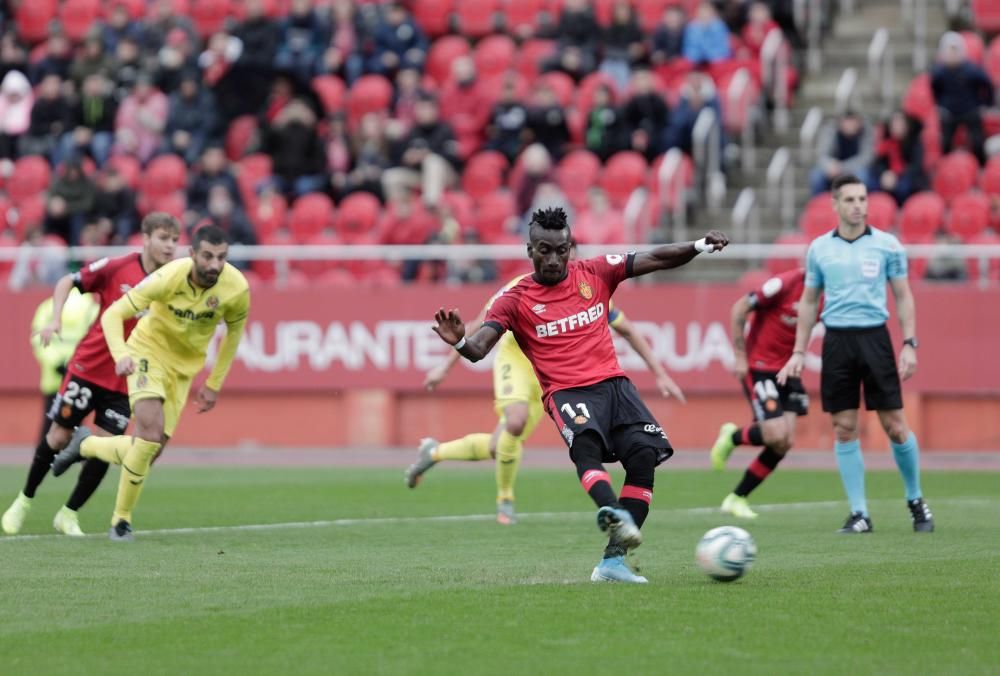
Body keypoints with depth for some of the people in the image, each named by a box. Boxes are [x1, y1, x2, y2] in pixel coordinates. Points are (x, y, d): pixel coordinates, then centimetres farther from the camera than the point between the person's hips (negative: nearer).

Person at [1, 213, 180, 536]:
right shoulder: (117, 268, -11)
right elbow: (68, 282, -1)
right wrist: (56, 318, -15)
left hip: (126, 379, 2)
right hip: (89, 367, -2)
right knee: (58, 437, 5)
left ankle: (68, 515, 14)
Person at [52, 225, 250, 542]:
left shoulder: (237, 288, -18)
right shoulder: (168, 278, -27)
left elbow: (234, 330, 4)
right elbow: (113, 314, -22)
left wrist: (214, 384, 6)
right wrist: (121, 355, -40)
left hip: (185, 366, 5)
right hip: (149, 351, -4)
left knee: (147, 450, 0)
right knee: (152, 433, -25)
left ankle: (85, 445, 31)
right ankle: (122, 520, -4)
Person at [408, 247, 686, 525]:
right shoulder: (521, 290, -23)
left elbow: (626, 330, -5)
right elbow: (479, 327, -13)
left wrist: (660, 374, -7)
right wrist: (445, 367, -13)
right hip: (515, 359, -4)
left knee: (500, 447, 4)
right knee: (516, 420, -32)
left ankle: (434, 452, 30)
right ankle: (505, 500, -10)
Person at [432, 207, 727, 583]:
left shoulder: (595, 274, 11)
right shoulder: (515, 300, 2)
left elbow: (656, 260, 11)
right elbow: (479, 349, -9)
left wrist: (701, 246, -4)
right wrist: (460, 342, -32)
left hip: (613, 382, 4)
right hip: (566, 392, -4)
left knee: (645, 458, -14)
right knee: (586, 446, -34)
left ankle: (613, 560, -12)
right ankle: (615, 514, -62)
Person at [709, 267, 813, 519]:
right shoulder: (785, 284, -19)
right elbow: (739, 309, -12)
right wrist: (739, 355, -11)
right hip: (760, 367, -7)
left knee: (784, 443, -1)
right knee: (775, 436, -17)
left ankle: (737, 498, 12)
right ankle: (732, 437, 15)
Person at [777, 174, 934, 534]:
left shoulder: (887, 245, 2)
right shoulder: (819, 248, 7)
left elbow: (904, 297, 6)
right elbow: (809, 302, 15)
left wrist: (909, 344, -4)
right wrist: (798, 352, 10)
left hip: (875, 338, -2)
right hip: (837, 341, 2)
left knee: (895, 426, -3)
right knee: (844, 430, 0)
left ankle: (916, 501, 16)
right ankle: (859, 514, 6)